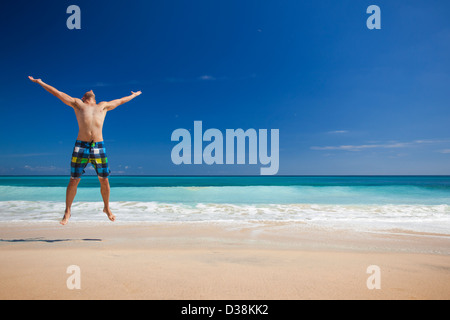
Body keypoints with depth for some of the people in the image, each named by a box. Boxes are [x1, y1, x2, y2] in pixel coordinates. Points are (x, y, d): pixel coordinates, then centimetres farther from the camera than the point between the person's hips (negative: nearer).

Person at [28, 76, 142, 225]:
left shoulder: (103, 106, 21)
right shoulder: (78, 104, 19)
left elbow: (121, 101, 33)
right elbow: (58, 93, 25)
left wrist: (134, 95, 45)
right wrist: (40, 83, 31)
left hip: (99, 147, 1)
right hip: (80, 146, -1)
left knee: (104, 181, 2)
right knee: (73, 181, 1)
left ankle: (107, 208, 22)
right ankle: (67, 212, 17)